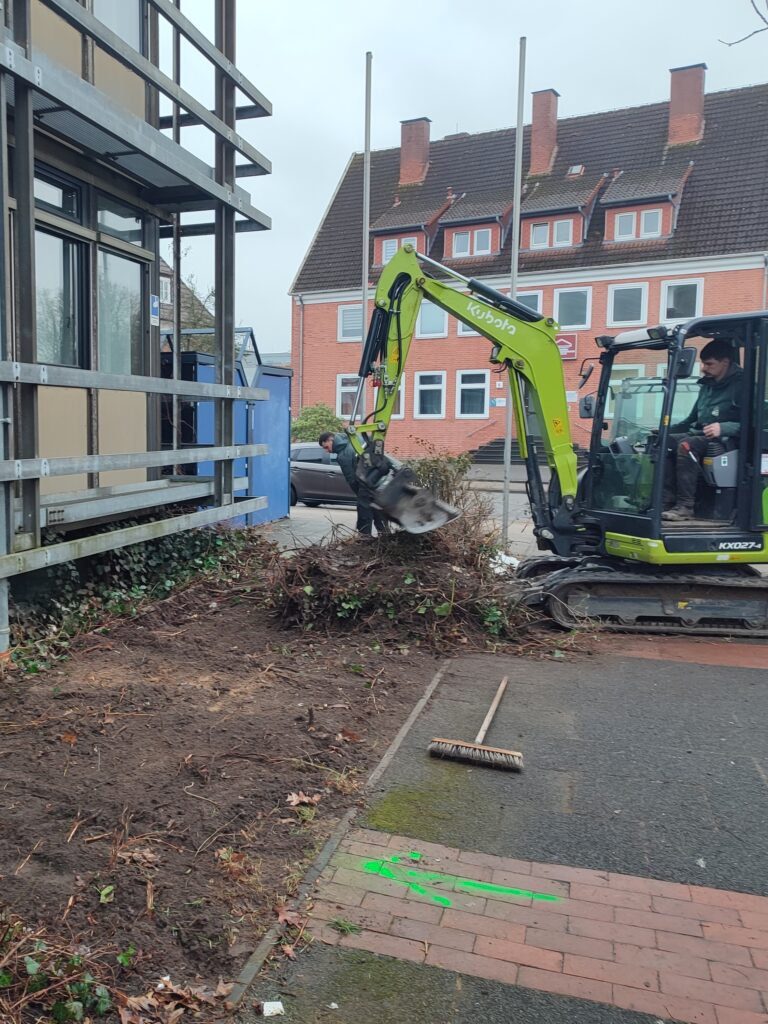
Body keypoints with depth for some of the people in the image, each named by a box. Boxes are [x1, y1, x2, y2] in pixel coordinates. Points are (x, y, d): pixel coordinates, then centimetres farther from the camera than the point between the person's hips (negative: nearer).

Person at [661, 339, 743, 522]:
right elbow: (692, 419, 27)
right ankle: (667, 498, -20)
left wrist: (724, 428, -30)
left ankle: (685, 506, -35)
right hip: (699, 435, 8)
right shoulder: (707, 386, 18)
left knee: (686, 445, -34)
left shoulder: (741, 385, -7)